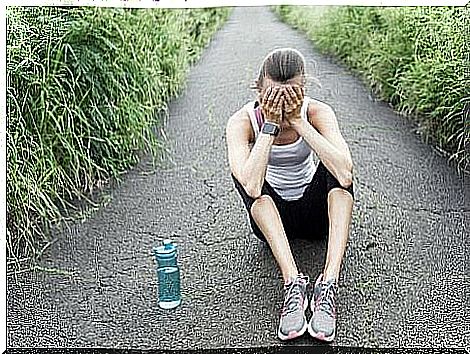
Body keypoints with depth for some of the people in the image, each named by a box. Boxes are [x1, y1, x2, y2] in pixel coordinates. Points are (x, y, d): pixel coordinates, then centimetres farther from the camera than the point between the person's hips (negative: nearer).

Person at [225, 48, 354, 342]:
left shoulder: (317, 112, -18)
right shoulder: (243, 121, -20)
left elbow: (345, 176, -37)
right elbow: (251, 188, -39)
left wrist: (298, 121, -36)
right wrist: (270, 124, -36)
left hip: (314, 212, 1)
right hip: (271, 218, -1)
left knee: (337, 169, -27)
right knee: (244, 173, -29)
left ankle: (329, 283, -36)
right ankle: (293, 282, -38)